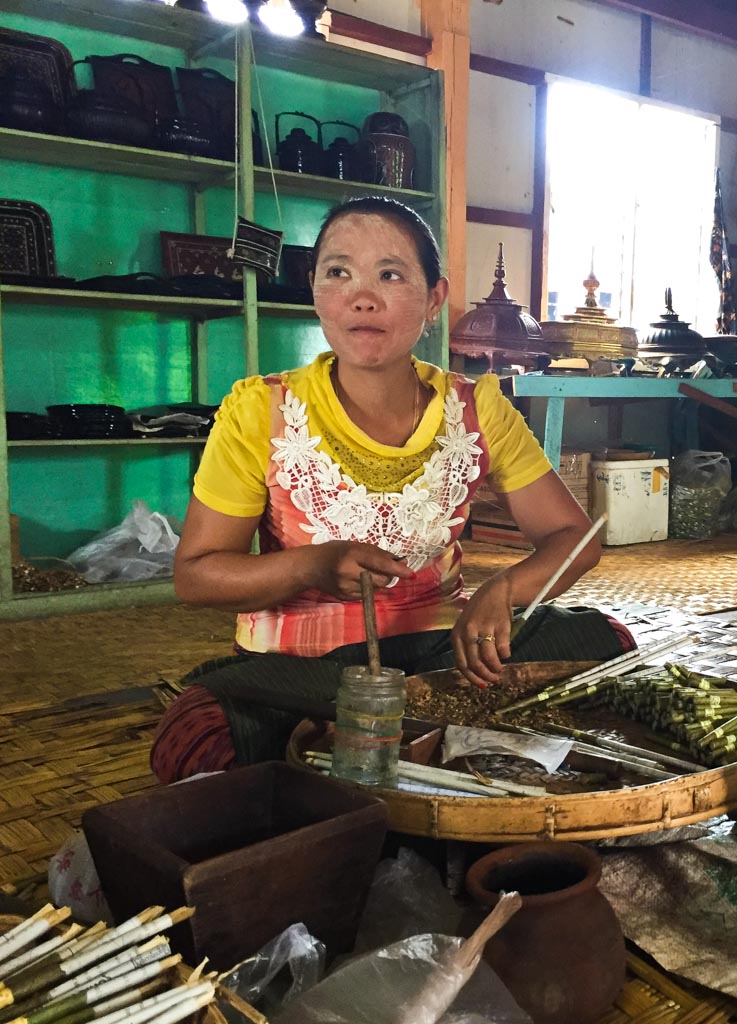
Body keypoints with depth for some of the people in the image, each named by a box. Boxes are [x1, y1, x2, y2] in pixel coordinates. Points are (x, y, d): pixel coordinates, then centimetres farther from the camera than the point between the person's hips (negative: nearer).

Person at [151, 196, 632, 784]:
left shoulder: (476, 409, -4)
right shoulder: (262, 412, -10)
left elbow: (574, 536, 0)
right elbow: (194, 574, -5)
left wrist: (501, 591, -22)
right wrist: (312, 567, -24)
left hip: (438, 645, 2)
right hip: (295, 662, -1)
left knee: (595, 643, -21)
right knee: (195, 740, -32)